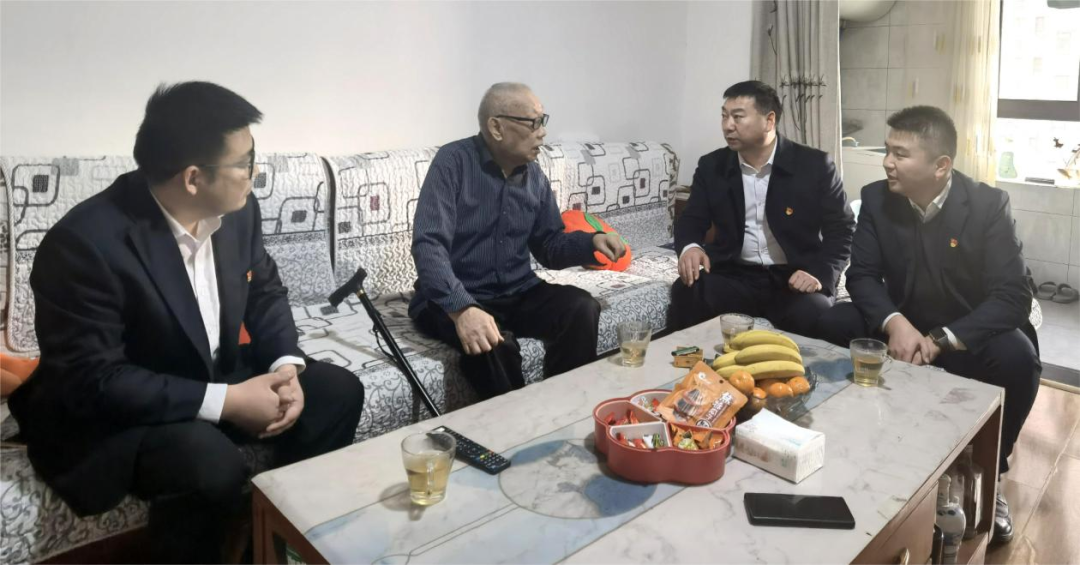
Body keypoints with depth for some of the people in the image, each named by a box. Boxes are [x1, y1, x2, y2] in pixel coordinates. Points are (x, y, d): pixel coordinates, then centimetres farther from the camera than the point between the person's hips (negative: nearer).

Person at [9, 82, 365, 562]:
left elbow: (264, 290, 6)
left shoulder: (236, 209, -8)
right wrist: (225, 402, -29)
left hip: (212, 376, 7)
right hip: (106, 413, -6)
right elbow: (93, 381, -27)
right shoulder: (85, 243, -28)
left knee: (337, 391, -5)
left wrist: (286, 365, -13)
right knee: (213, 466, -34)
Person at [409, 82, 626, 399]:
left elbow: (549, 247, 13)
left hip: (518, 293, 6)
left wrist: (592, 242, -8)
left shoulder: (534, 176, 6)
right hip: (455, 299, -5)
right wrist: (461, 308, -40)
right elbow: (429, 244, -25)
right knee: (492, 343, -35)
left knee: (582, 308, -20)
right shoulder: (454, 162, -13)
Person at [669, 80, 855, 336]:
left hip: (793, 279, -1)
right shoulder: (711, 166, 5)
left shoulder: (815, 165, -3)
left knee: (813, 315, -33)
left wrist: (820, 274, -18)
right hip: (734, 275, 2)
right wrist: (689, 247, -17)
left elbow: (842, 229, 0)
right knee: (686, 292, -28)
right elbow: (691, 220, 7)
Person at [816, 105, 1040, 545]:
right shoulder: (876, 198, -8)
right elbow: (862, 275, -9)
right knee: (831, 323, -23)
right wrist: (894, 323, -30)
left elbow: (1013, 297, -20)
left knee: (1017, 357, -33)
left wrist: (940, 340, -33)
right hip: (902, 328, 2)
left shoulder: (988, 205, -15)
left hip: (969, 336, -2)